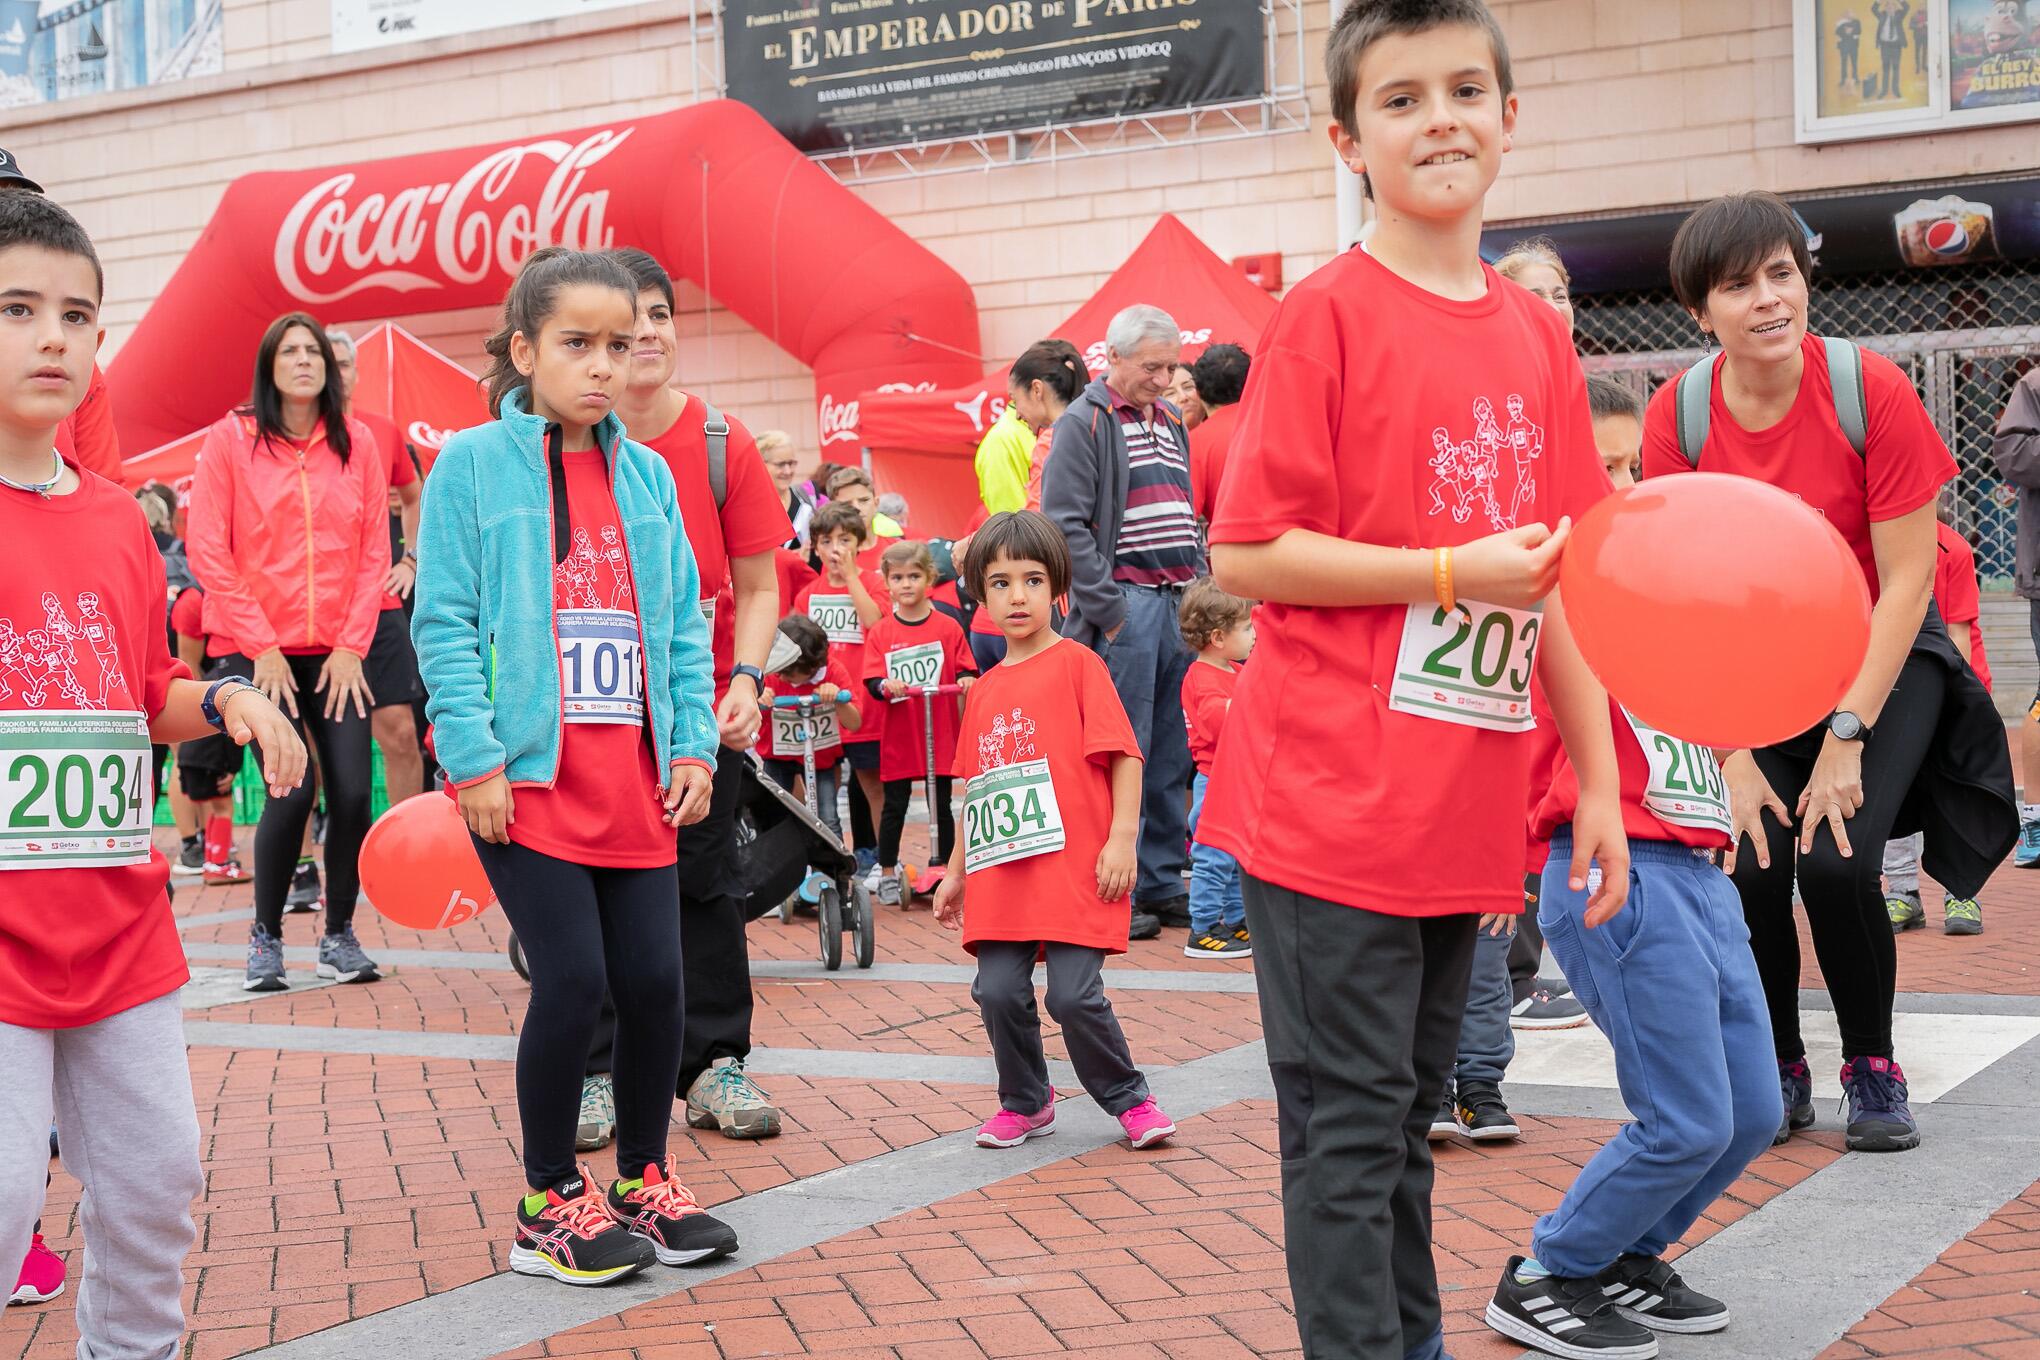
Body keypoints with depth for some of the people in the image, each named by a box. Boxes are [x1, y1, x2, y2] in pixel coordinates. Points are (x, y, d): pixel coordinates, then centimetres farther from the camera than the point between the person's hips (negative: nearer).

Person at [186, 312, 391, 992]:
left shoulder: (357, 443, 6)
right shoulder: (232, 437, -1)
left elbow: (375, 552, 4)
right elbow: (207, 552, -5)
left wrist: (352, 644, -5)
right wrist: (261, 646, -9)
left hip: (336, 651, 3)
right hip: (255, 649, -2)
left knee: (352, 792, -7)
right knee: (292, 791, -13)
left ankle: (339, 935, 12)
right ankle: (266, 936, 8)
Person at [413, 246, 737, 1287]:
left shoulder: (648, 476, 11)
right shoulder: (472, 465, -3)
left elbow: (684, 622, 13)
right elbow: (444, 625, -7)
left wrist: (694, 744, 5)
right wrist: (475, 761, -13)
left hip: (636, 776, 5)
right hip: (525, 775, -5)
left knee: (654, 977, 4)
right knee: (573, 978, -6)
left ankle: (642, 1182, 24)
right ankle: (550, 1204, 13)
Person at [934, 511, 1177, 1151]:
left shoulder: (1077, 664, -1)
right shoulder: (984, 690, 16)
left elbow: (1124, 756, -6)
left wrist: (1122, 839, -15)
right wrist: (956, 873, 23)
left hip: (1074, 870, -5)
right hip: (1001, 876, 5)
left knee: (1075, 995, -10)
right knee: (998, 992, -2)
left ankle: (1129, 1096, 14)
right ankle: (1025, 1103, 21)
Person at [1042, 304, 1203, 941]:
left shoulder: (1171, 422, 19)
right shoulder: (1084, 423, -4)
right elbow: (1066, 525, -11)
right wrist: (1106, 609, -15)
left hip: (1182, 602, 7)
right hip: (1127, 603, -7)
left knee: (1174, 752, 9)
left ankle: (1164, 883, 16)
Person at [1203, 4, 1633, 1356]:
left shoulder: (1538, 334, 10)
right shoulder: (1328, 315, -7)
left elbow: (1561, 581, 13)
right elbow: (1245, 556, -12)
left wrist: (1600, 783, 12)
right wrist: (1456, 571, -16)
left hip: (1465, 814, 6)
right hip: (1333, 803, -6)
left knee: (1407, 1120, 18)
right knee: (1349, 1130, 0)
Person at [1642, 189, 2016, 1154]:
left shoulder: (1871, 390, -18)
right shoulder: (1678, 415, -12)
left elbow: (1907, 580, -15)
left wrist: (1846, 737, -19)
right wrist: (1732, 757, -14)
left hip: (1881, 661, -2)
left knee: (1836, 861, -21)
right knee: (1752, 865, -16)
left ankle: (1873, 1069, 6)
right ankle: (1780, 1071, 11)